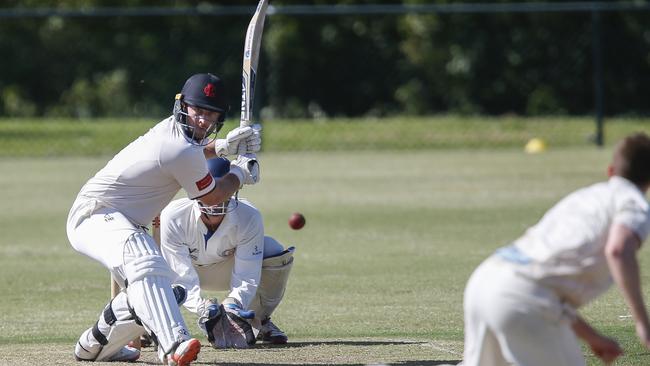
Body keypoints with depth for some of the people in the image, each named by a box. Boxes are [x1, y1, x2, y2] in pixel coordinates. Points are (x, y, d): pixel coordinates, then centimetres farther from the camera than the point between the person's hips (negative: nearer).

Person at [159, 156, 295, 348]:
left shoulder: (249, 217, -30)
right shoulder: (173, 217, -35)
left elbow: (246, 275, -27)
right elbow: (182, 277, -35)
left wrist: (233, 304, -47)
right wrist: (201, 307, -52)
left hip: (226, 268, 1)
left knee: (277, 255, -26)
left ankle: (260, 320, 0)